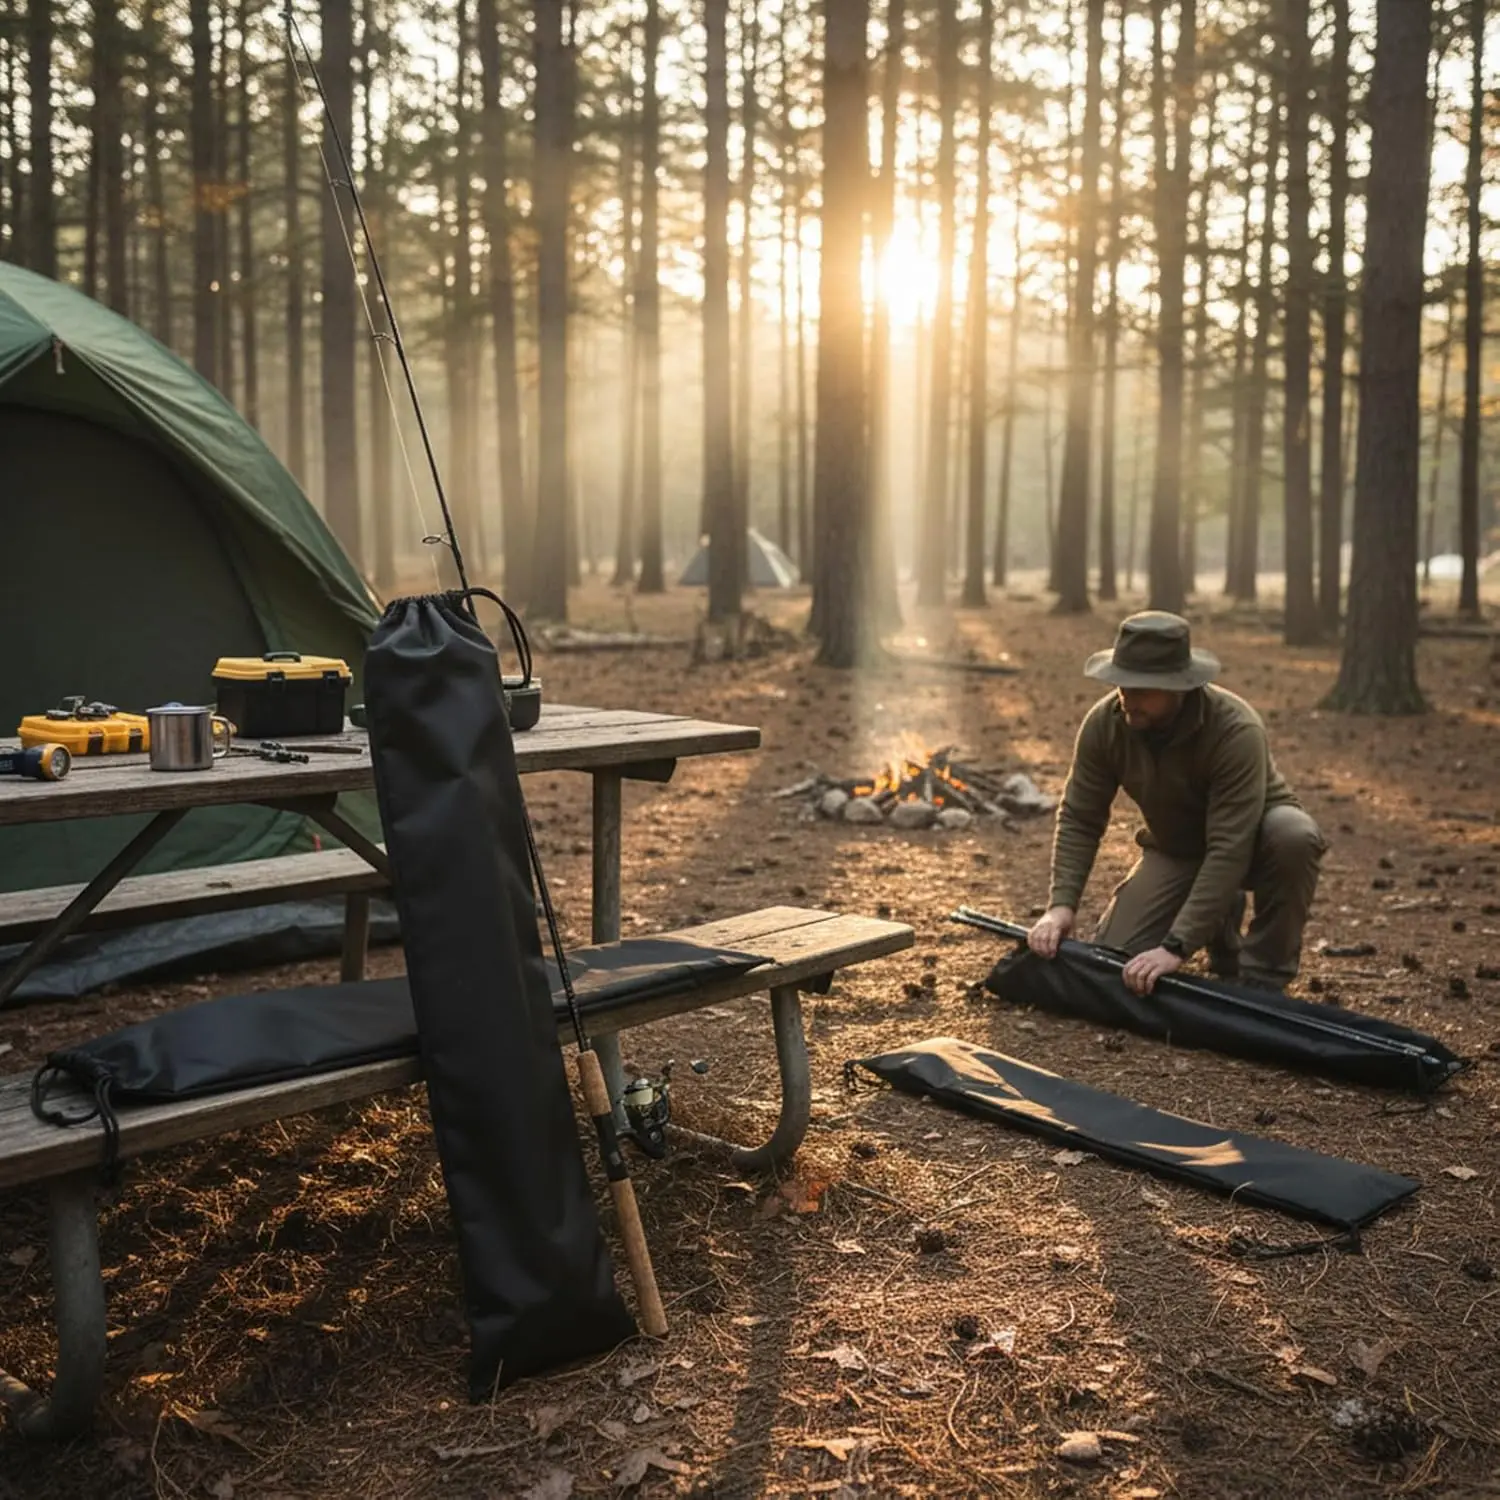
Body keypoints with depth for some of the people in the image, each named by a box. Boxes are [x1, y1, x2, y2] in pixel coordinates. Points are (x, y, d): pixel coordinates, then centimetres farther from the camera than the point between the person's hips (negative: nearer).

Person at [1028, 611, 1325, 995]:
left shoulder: (1236, 731, -35)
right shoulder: (1103, 723, -21)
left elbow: (1229, 850, -39)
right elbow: (1078, 819, -12)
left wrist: (1176, 946, -43)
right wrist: (1061, 905, -25)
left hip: (1254, 838, -4)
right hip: (1176, 848, 4)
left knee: (1294, 835, -39)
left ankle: (1262, 981, -17)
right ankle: (1220, 921, 17)